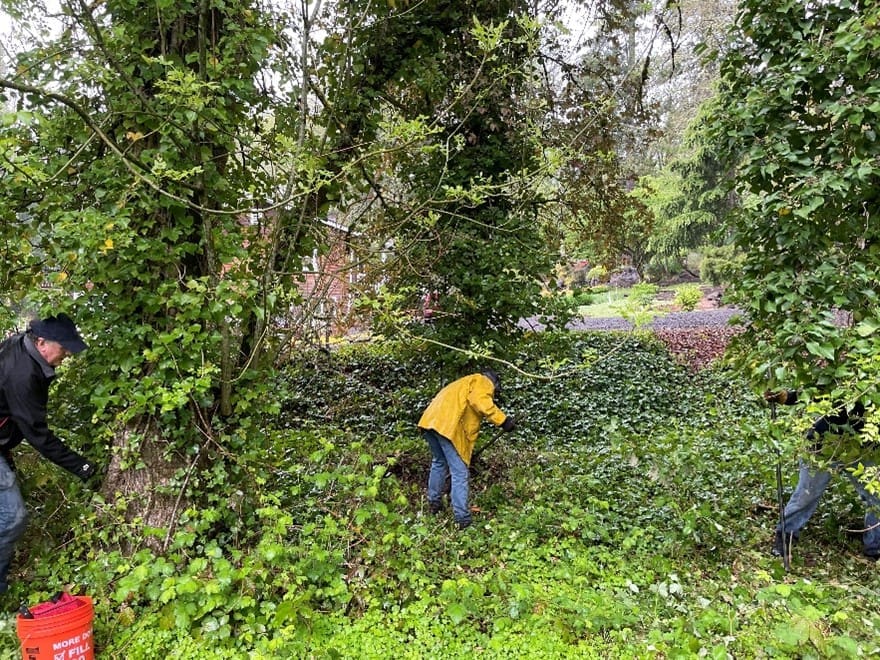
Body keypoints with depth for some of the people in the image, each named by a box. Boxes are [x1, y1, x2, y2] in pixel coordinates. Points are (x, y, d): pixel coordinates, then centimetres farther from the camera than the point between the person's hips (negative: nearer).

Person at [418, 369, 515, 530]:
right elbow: (479, 401, -13)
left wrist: (466, 451, 41)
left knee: (439, 463, 29)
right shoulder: (484, 382, 12)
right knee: (460, 473, -2)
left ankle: (434, 503, 40)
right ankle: (462, 519, -1)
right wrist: (502, 420, -11)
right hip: (448, 424, -9)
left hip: (430, 420, 9)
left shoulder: (466, 383, 37)